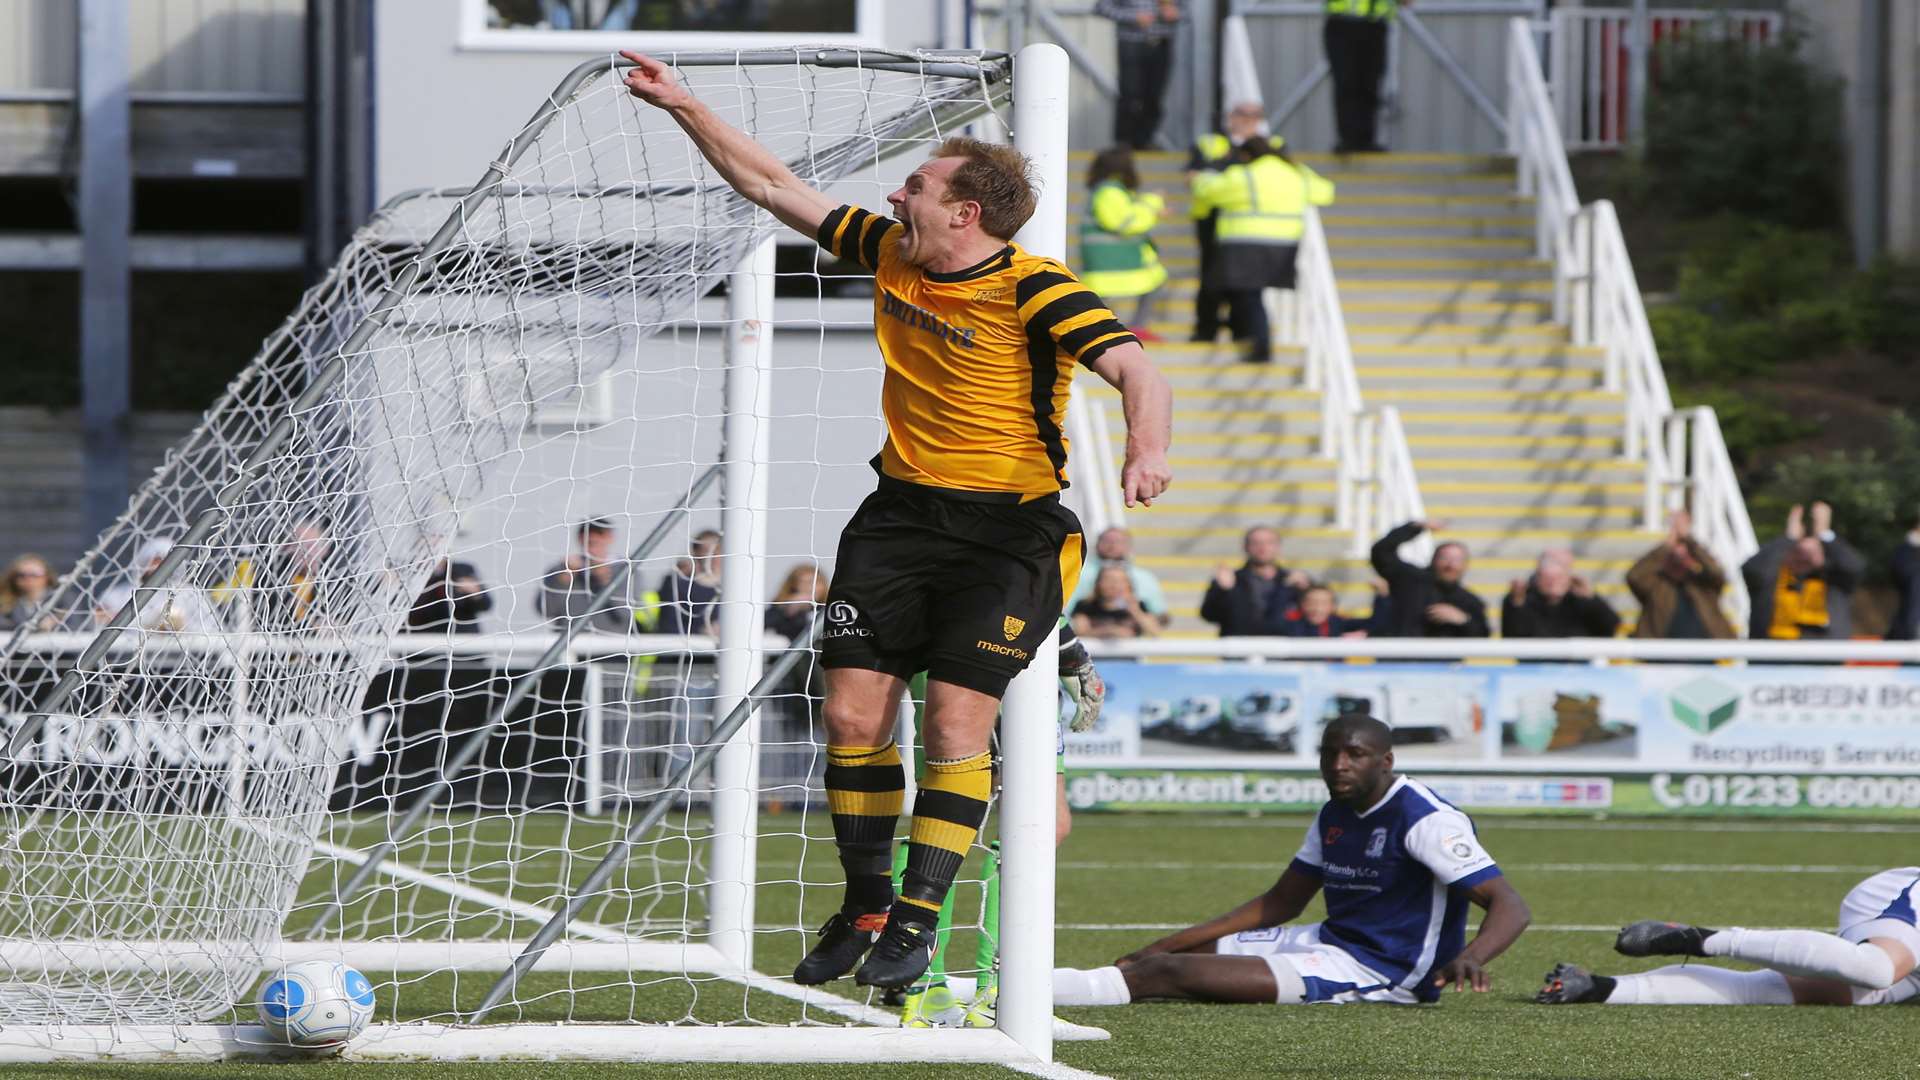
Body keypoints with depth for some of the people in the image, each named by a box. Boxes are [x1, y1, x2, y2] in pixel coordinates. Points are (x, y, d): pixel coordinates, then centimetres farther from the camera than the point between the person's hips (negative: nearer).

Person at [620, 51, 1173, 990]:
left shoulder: (1035, 291, -18)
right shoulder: (889, 254, 3)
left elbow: (1135, 369, -29)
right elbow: (774, 189, 13)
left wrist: (1145, 452, -49)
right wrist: (683, 106, 10)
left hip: (1008, 527, -6)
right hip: (900, 514, 6)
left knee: (957, 719, -14)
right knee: (852, 711, 0)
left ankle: (916, 923, -5)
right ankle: (864, 906, 16)